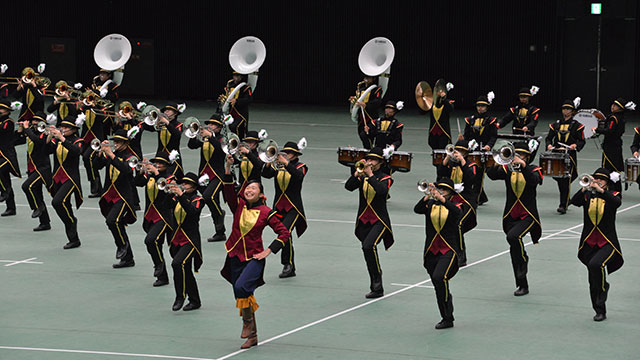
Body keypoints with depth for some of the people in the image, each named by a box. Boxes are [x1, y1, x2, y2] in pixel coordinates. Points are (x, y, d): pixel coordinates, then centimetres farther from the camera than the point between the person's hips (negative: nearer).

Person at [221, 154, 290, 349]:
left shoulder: (266, 213, -7)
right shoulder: (239, 206, 2)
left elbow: (284, 233, -5)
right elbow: (229, 191, -15)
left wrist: (269, 250, -12)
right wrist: (228, 168, -25)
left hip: (254, 258, -5)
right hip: (236, 256, 5)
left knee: (241, 287, -29)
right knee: (242, 296, 10)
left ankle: (248, 322, -8)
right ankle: (252, 336, 24)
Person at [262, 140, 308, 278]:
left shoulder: (300, 166, -1)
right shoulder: (277, 166, 9)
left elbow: (299, 175, -24)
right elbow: (266, 174, -8)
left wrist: (286, 163, -33)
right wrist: (269, 163, -25)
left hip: (293, 207, -5)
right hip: (279, 207, 5)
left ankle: (288, 264, -16)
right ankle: (291, 269, 19)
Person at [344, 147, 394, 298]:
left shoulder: (385, 178, -2)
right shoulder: (362, 177, 8)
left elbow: (382, 191, -24)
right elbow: (348, 186, -8)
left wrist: (370, 175, -22)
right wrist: (358, 172, -18)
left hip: (379, 221, -5)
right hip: (364, 220, 5)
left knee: (368, 246, -28)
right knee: (368, 251, 8)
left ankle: (377, 278, -15)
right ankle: (376, 288, 17)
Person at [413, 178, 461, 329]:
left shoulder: (454, 207, 2)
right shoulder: (431, 205, 9)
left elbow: (457, 212, -22)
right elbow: (417, 209, -10)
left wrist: (441, 198, -32)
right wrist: (428, 196, -25)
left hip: (449, 250, -4)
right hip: (432, 251, 4)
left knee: (439, 277, -26)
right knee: (438, 287, 8)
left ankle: (447, 316, -18)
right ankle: (447, 319, 24)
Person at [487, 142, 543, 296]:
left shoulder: (533, 170, 0)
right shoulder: (508, 169, 6)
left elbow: (533, 181, -23)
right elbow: (491, 175, -12)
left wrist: (522, 165, -31)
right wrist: (499, 162, -27)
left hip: (528, 216, -4)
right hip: (511, 216, 4)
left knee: (513, 236, -31)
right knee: (514, 252, 8)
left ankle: (524, 259, -3)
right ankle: (522, 286, 20)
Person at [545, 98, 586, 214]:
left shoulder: (576, 125, 2)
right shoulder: (556, 124, 13)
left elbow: (582, 141, 2)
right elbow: (549, 138, 13)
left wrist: (575, 145, -19)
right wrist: (549, 145, -8)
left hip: (569, 156, -4)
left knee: (566, 180, -11)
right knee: (559, 179, 9)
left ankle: (563, 205, -10)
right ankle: (567, 200, 30)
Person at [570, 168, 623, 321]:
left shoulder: (612, 195, 0)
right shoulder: (587, 195, 4)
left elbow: (617, 202, -24)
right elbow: (574, 201, -15)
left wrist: (601, 190, -33)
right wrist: (585, 188, -28)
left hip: (607, 243, -3)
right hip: (589, 242, 3)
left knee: (595, 264, -31)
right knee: (593, 281, 7)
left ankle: (603, 288, -7)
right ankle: (600, 312, 19)